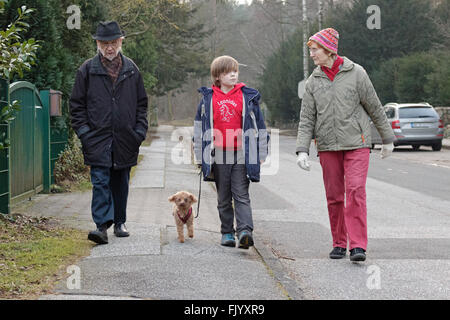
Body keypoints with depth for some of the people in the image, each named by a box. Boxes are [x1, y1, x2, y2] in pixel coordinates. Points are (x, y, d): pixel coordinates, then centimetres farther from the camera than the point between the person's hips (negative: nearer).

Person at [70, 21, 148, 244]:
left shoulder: (131, 69, 10)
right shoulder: (87, 70, 3)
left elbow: (141, 103, 15)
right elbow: (77, 104, 5)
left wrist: (140, 130, 5)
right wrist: (83, 131, -4)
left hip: (126, 140, 3)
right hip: (98, 139, -2)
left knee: (120, 183, 11)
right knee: (100, 182, -11)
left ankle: (119, 223, 22)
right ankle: (102, 225, -14)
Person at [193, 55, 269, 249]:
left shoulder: (247, 97, 5)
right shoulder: (208, 98, 6)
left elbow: (258, 126, 8)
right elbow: (199, 128, 11)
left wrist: (261, 154, 6)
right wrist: (200, 156, 8)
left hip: (241, 154, -1)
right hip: (219, 155, 2)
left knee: (241, 195, -7)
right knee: (223, 198, 9)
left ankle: (245, 231, -16)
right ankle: (227, 233, 17)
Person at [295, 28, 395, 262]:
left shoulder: (356, 73, -2)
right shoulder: (313, 81, 7)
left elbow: (375, 108, 6)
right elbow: (306, 119, 6)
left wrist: (387, 138, 12)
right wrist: (302, 150, -5)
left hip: (356, 144, -3)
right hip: (327, 146, 3)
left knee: (355, 192, -13)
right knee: (334, 197, 6)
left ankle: (357, 246, -14)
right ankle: (339, 244, 18)